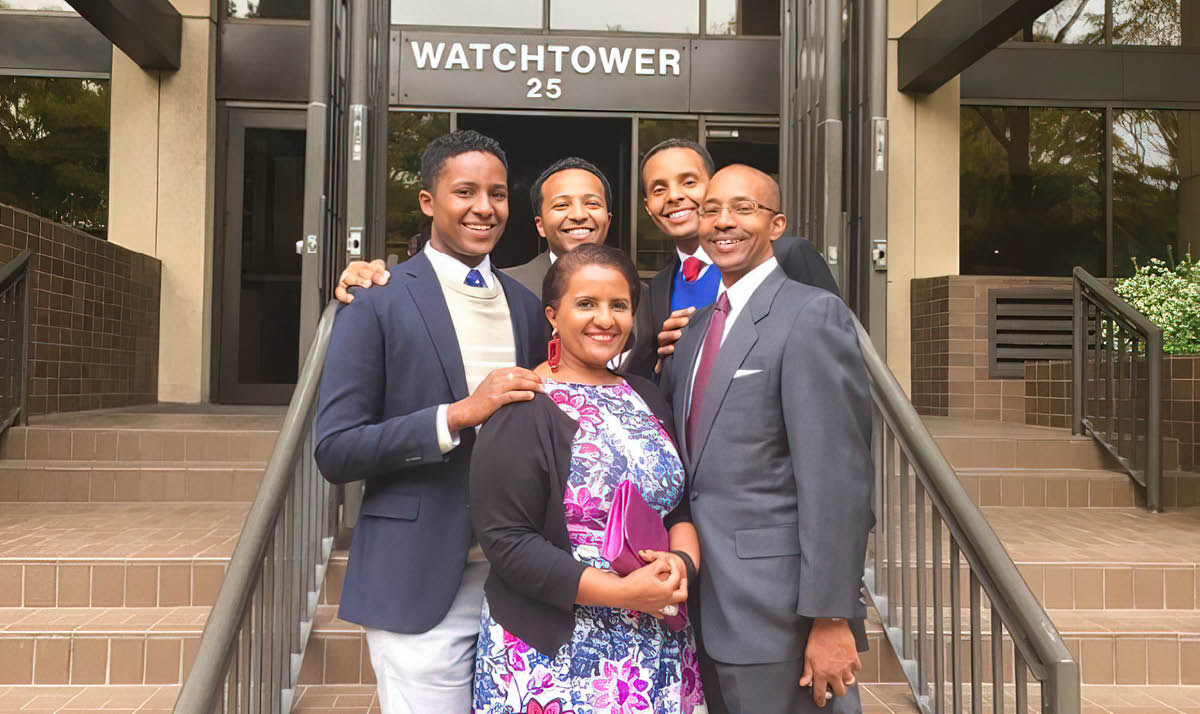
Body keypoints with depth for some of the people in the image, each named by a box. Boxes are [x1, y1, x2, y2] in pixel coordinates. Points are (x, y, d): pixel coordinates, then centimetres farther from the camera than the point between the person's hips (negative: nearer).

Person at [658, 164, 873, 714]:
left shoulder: (811, 314, -12)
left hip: (777, 609, -7)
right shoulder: (697, 326, 13)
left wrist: (831, 617, -19)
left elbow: (838, 479, -17)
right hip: (706, 607, 7)